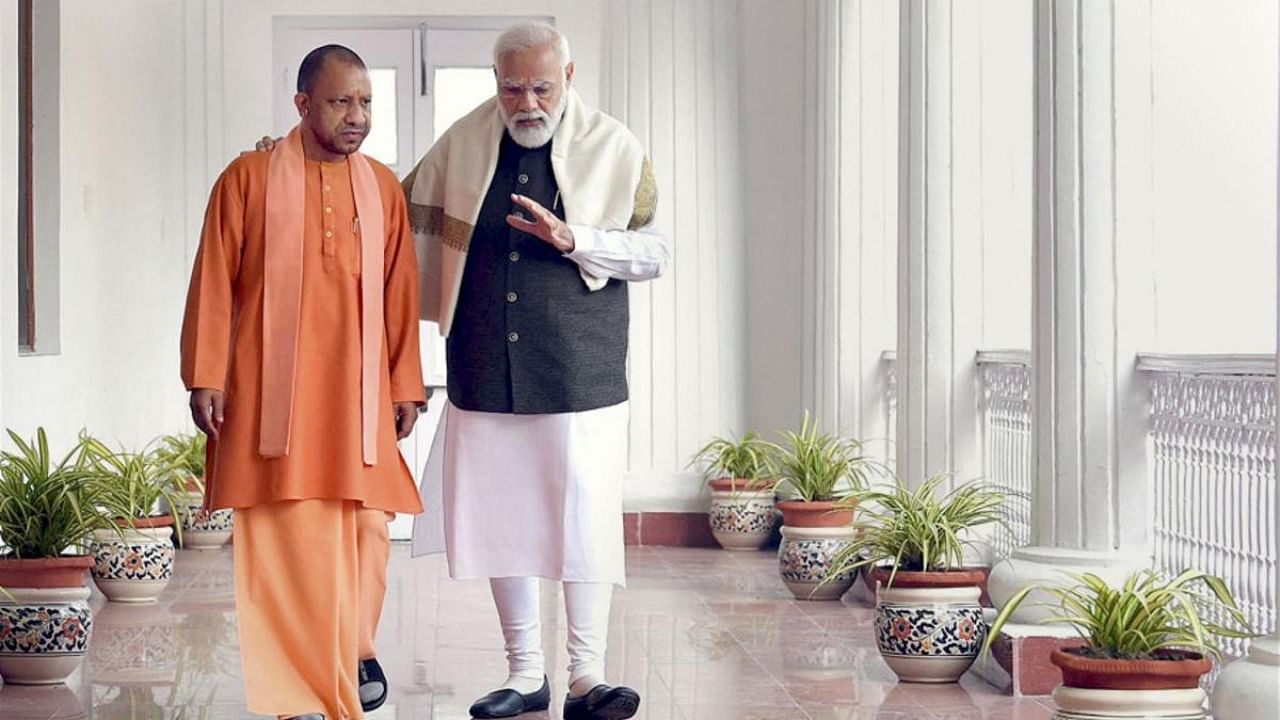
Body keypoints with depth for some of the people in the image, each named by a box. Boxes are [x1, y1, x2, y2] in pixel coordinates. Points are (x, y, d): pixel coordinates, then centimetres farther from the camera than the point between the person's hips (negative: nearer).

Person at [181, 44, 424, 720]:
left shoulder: (383, 188, 9)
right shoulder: (249, 178, 0)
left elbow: (400, 294, 10)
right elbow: (213, 284, 0)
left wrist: (406, 386, 7)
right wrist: (206, 377, -4)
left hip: (359, 391, 3)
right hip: (272, 388, -3)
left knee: (367, 523, 3)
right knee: (286, 535, -5)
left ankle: (354, 650, 28)